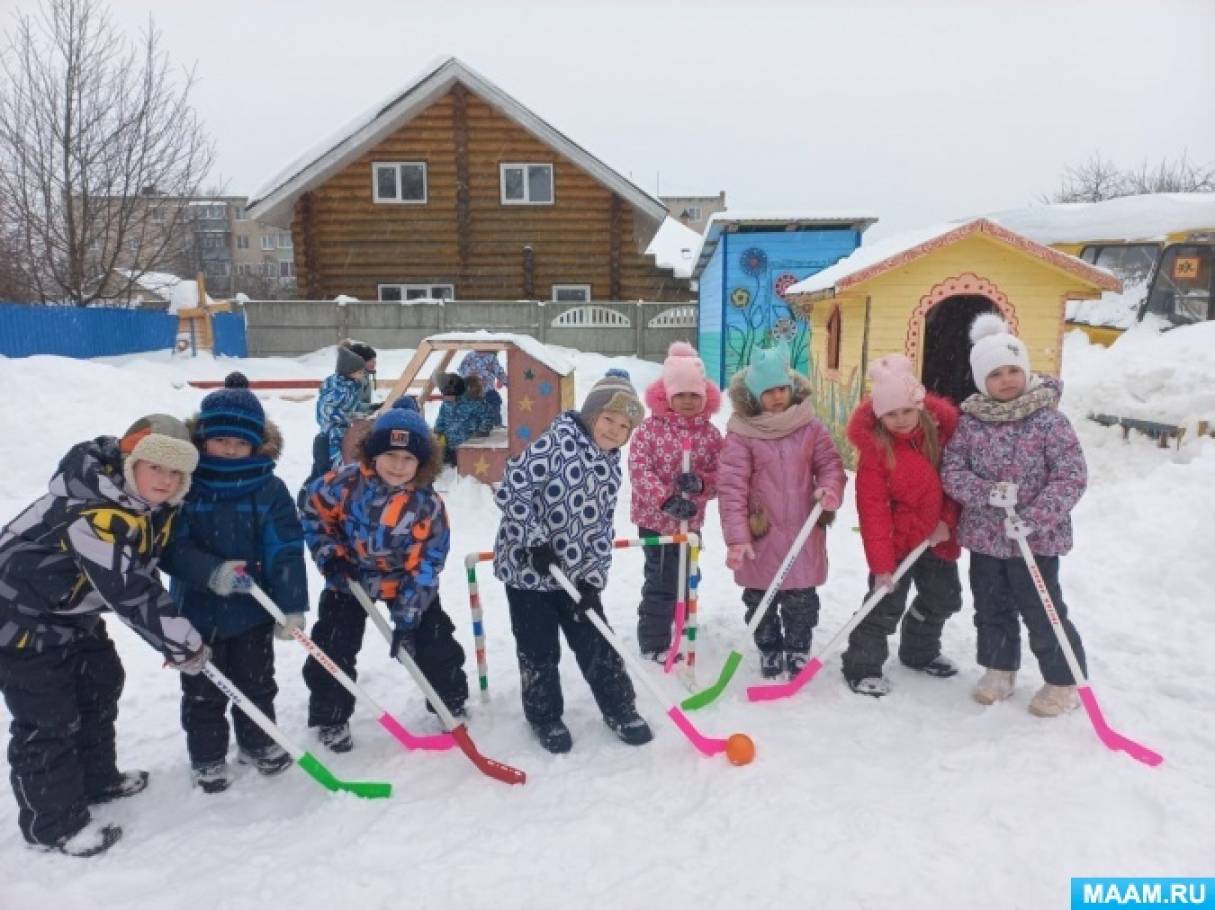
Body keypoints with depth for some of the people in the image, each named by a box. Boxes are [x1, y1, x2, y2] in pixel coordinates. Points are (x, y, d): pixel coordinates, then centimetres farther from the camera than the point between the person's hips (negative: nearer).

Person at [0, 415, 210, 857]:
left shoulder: (152, 503, -5)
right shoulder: (95, 513, -35)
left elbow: (143, 574, 1)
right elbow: (129, 593, -36)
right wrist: (184, 646, -28)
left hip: (71, 612, 10)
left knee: (100, 683, 19)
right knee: (47, 717, -2)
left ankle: (96, 778, 38)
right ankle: (54, 822, 16)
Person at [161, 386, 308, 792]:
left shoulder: (270, 489, -10)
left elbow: (286, 551, -11)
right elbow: (172, 547, -15)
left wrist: (292, 606, -13)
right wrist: (212, 573, -32)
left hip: (253, 609, 1)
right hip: (198, 610, -1)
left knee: (256, 683, 19)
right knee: (203, 691, 15)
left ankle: (257, 742, 41)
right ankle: (206, 756, 34)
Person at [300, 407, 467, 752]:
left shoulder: (428, 505, -22)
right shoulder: (345, 483, -23)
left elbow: (424, 565, -18)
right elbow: (314, 513, -3)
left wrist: (407, 618, -20)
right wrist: (329, 555, -12)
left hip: (405, 583, 0)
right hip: (348, 579, 0)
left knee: (436, 642, 3)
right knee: (332, 649, 3)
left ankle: (451, 703, 27)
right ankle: (330, 717, 23)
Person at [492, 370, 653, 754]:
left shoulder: (611, 466, 5)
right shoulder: (558, 441, -18)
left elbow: (601, 527, 6)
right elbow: (511, 489, -24)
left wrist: (591, 578, -2)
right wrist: (535, 541, -23)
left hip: (575, 572, 6)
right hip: (527, 565, -6)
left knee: (596, 643, 13)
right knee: (539, 650, 7)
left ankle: (619, 708, 32)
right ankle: (545, 716, 29)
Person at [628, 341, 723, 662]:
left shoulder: (711, 434, -2)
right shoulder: (650, 428, -13)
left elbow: (721, 476, -3)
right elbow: (638, 469, -21)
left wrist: (700, 483, -25)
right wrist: (667, 499, -32)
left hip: (691, 519, 5)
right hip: (655, 517, -5)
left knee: (680, 578, 21)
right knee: (661, 581, -1)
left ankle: (667, 623, 43)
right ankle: (653, 643, 15)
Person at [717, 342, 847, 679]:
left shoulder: (809, 426, -2)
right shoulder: (741, 433, -12)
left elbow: (830, 463, 6)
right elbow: (731, 487, -15)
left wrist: (830, 488, -17)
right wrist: (737, 536, -21)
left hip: (803, 533, 2)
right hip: (761, 535, -1)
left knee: (801, 601, 11)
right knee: (761, 601, 15)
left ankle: (798, 653, 33)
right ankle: (769, 651, 37)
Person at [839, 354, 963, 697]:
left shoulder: (943, 425, -13)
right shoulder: (875, 446, -23)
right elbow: (873, 509, -21)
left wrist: (948, 521, -8)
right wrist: (881, 562, -21)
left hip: (939, 536, 5)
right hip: (898, 538, -5)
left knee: (944, 598, 20)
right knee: (887, 604, -4)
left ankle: (920, 652, 43)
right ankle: (862, 668, 11)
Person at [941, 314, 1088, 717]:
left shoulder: (1049, 420, -11)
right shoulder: (969, 421, -1)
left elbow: (1072, 477, -13)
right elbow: (950, 471, -3)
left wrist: (1033, 518, -23)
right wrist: (986, 492, -22)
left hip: (1036, 539, -4)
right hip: (984, 537, 4)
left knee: (1043, 613, 4)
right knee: (991, 608, 17)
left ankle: (1063, 681, 25)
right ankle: (999, 669, 37)